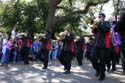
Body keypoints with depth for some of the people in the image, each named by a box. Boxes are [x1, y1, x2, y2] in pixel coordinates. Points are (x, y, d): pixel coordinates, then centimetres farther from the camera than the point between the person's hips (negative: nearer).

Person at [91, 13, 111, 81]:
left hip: (104, 44, -4)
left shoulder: (107, 23, 8)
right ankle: (98, 69, 16)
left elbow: (107, 29, -12)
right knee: (93, 58, -8)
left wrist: (99, 24, -10)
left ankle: (102, 75, 9)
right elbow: (94, 32, 14)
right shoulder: (97, 23, 22)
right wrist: (95, 26, -2)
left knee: (102, 61, -2)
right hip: (96, 43, 4)